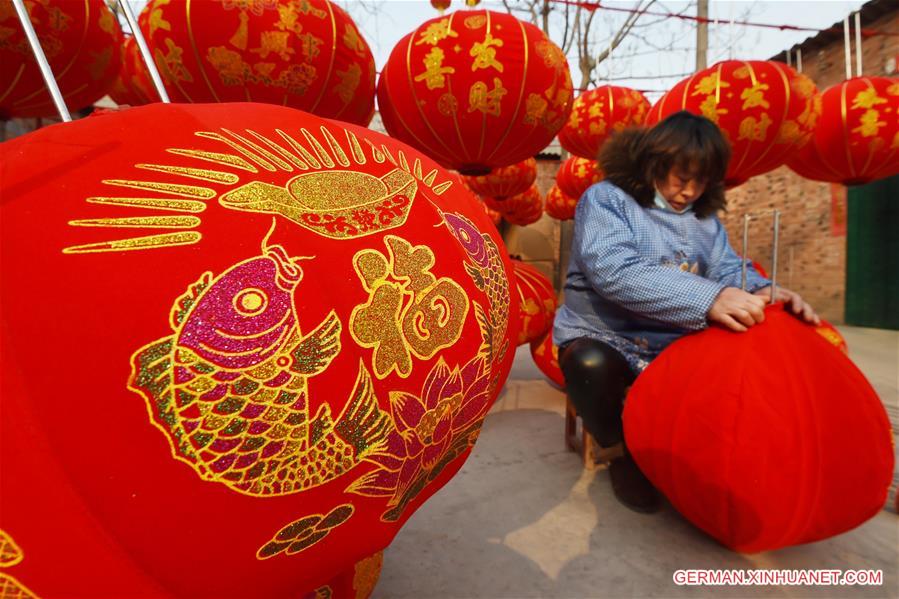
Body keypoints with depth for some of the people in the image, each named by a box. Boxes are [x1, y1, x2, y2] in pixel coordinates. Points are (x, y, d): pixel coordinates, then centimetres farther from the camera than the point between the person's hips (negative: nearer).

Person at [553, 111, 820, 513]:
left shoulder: (703, 217, 13)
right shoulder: (606, 200, -9)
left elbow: (729, 268, 4)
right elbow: (614, 271, -27)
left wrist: (762, 291, -21)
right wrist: (708, 298, -36)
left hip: (676, 344, 5)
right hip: (602, 338, -5)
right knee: (590, 363, -37)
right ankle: (622, 453, -5)